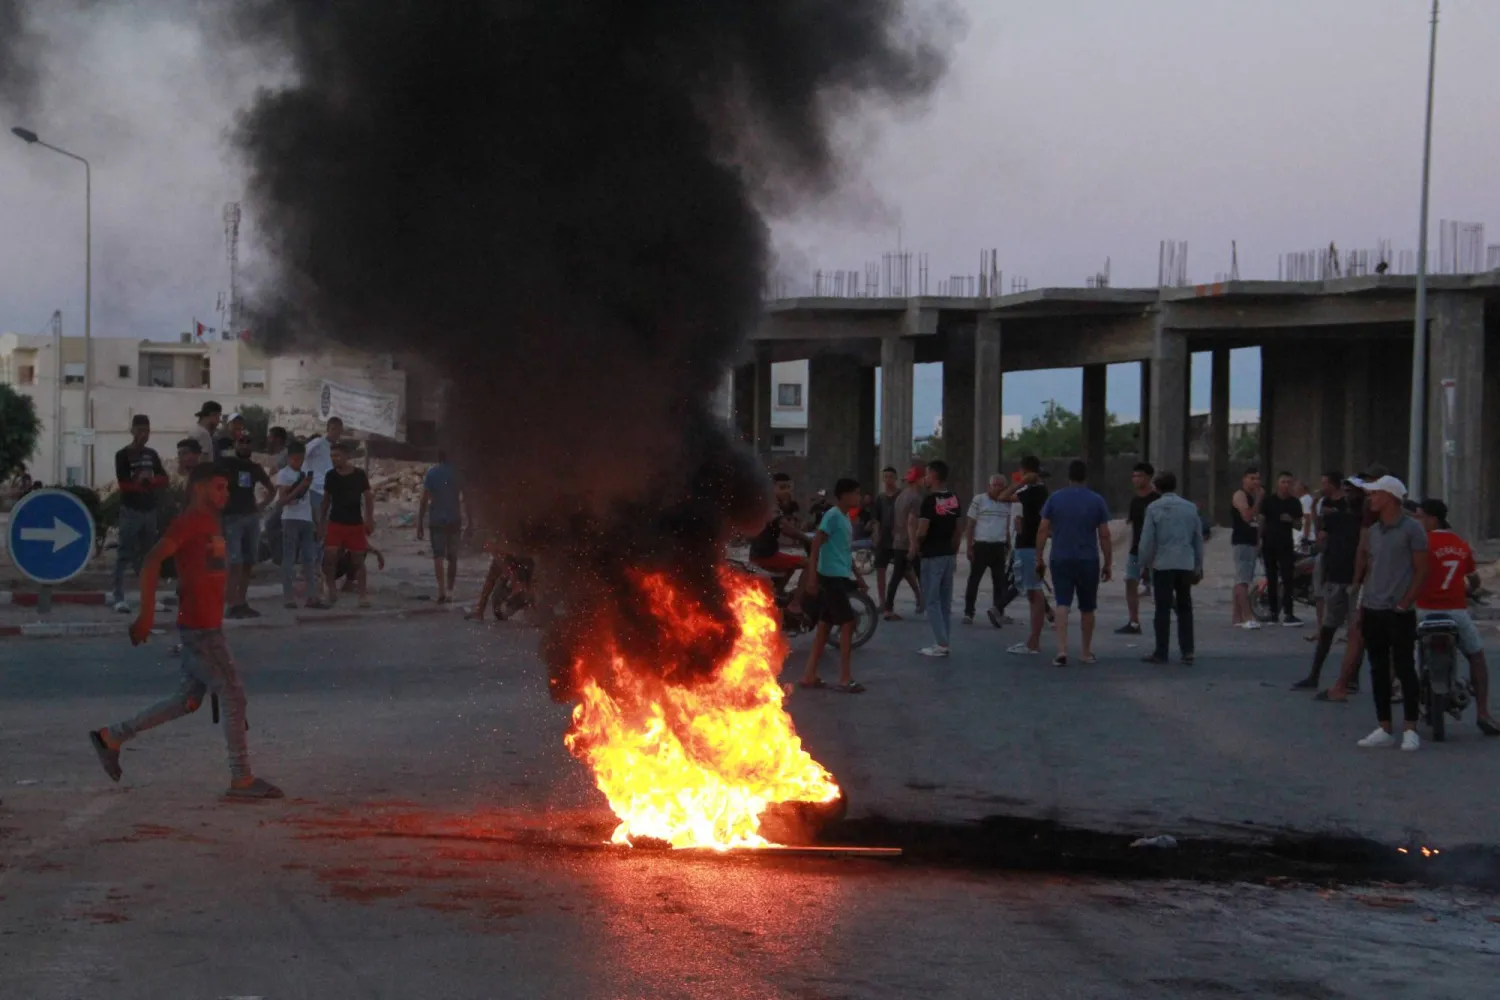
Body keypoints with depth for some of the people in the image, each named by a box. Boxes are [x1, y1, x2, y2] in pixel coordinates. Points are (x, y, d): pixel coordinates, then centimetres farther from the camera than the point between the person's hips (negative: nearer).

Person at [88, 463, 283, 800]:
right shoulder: (189, 522, -14)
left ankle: (111, 737, 23)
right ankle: (242, 779, 3)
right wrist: (146, 614, -25)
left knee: (187, 701, 14)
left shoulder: (209, 522, 15)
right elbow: (151, 562, -23)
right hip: (200, 628, -10)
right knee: (233, 696, -4)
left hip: (207, 625, 10)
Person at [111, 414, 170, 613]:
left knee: (147, 556, 8)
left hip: (150, 510, 6)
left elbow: (165, 481, 8)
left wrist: (147, 480, -11)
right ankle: (119, 599, -11)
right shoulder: (123, 455, -4)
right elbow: (124, 485, -13)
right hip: (130, 511, -6)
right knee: (124, 554, -8)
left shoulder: (151, 454, 14)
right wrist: (148, 484, -6)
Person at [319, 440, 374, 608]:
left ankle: (363, 594, 11)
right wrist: (322, 520, 11)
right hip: (335, 523, 1)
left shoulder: (359, 475, -5)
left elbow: (368, 497, 1)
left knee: (358, 559, 3)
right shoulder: (330, 475, 1)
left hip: (355, 523, -1)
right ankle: (331, 590, 3)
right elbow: (326, 498, 12)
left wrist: (369, 519, -7)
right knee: (329, 556, -13)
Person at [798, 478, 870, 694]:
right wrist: (812, 576, -22)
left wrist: (858, 575, 25)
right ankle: (845, 679, -6)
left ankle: (809, 675, 14)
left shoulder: (846, 518, 16)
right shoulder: (833, 515, -13)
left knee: (825, 625, 10)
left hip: (840, 577, 10)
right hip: (832, 577, -10)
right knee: (848, 623, -9)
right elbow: (816, 545, -18)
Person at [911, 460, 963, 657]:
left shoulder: (930, 500, -16)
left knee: (932, 600, -2)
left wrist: (914, 548, -2)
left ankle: (941, 644, -4)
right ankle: (943, 642, 14)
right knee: (945, 600, 11)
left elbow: (922, 531, -19)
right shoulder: (954, 499, 7)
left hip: (932, 555, -7)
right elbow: (959, 529, 11)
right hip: (949, 554, 7)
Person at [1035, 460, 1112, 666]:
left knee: (1062, 605, -2)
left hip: (1060, 560, 0)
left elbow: (1042, 531, -1)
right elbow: (1104, 536, -1)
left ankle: (1062, 651, -18)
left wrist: (1039, 559, 5)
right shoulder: (1097, 501, 0)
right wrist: (1108, 564, 6)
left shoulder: (1054, 499, 2)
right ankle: (1087, 653, 22)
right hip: (1088, 561, 0)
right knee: (1086, 608, 12)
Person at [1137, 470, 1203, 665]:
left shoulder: (1154, 508, -5)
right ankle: (1187, 652, 6)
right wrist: (1198, 566, 17)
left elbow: (1147, 540, -7)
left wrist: (1143, 564, 3)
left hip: (1163, 564, -3)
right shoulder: (1191, 508, 7)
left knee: (1163, 609, 1)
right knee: (1185, 608, 10)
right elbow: (1198, 538, 10)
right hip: (1186, 564, 3)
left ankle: (1161, 652, 2)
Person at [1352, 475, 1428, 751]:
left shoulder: (1411, 529, -7)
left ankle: (1411, 730, 2)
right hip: (1373, 611, 7)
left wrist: (1404, 604, -14)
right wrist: (1362, 606, 12)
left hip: (1399, 613, -7)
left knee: (1405, 669, -3)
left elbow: (1421, 571, -8)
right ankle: (1384, 729, 13)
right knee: (1378, 671, 8)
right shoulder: (1373, 531, 13)